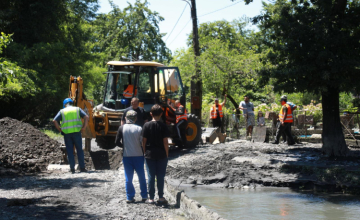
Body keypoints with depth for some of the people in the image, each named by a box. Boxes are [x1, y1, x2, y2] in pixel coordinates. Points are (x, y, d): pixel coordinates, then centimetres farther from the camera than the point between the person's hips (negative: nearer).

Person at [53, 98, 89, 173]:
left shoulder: (62, 111, 9)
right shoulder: (77, 109, 9)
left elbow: (54, 121, -3)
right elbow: (86, 117, -4)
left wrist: (59, 129, 3)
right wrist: (84, 127, -1)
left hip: (67, 133, 0)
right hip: (77, 132, 0)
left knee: (70, 151, 5)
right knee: (79, 150, 7)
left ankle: (72, 168, 2)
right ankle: (82, 167, 5)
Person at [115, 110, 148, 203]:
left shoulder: (122, 128, -6)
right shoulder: (139, 129, -7)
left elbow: (117, 142, -4)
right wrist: (144, 154, 8)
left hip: (126, 156, 0)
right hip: (138, 156, 0)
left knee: (128, 178, 8)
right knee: (141, 177, 13)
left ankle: (130, 197, 8)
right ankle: (144, 196, 19)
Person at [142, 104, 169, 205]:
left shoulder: (147, 125, -4)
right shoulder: (163, 126, -7)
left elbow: (144, 141, -2)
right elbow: (165, 142, -6)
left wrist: (145, 152, 8)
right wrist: (167, 154, 2)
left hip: (149, 155, 1)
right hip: (161, 155, -1)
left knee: (151, 176, 4)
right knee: (160, 176, 6)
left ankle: (151, 198, 6)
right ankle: (161, 197, 8)